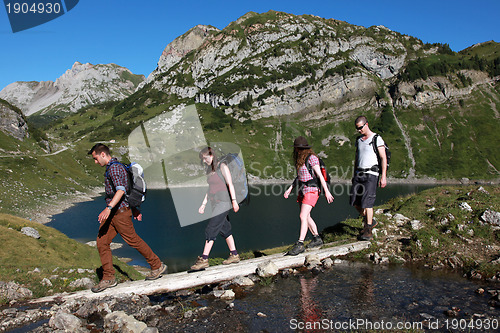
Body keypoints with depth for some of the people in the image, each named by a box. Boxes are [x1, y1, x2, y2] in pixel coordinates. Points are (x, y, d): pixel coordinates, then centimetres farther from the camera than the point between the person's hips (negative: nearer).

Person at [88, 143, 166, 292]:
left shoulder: (114, 168, -15)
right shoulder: (112, 167, 18)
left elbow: (121, 190, -30)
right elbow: (128, 189, 23)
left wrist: (108, 208, -41)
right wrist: (135, 209, 26)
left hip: (120, 211, -10)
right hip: (111, 213, 10)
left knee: (133, 240, 0)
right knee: (102, 243, 7)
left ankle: (157, 266, 15)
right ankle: (108, 279, 14)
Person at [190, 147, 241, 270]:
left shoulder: (222, 167, -7)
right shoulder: (209, 170, 16)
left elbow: (230, 184, -10)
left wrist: (234, 201, -16)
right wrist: (203, 205, 13)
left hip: (223, 203, -8)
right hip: (215, 204, 8)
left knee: (210, 230, -10)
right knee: (224, 229, 11)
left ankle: (204, 259, -7)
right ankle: (234, 255, 20)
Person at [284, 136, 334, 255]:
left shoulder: (311, 158, -11)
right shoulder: (299, 159, 13)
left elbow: (320, 175, -13)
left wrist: (326, 191, -14)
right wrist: (290, 189, 16)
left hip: (311, 190, -9)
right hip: (302, 191, 9)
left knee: (303, 216, -16)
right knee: (306, 217, 13)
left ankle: (300, 244, -16)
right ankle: (317, 239, 28)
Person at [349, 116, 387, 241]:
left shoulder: (377, 139, -4)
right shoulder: (358, 140, 16)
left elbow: (383, 158, -8)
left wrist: (383, 176, -14)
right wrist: (355, 175, 21)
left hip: (371, 174, -7)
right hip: (359, 173, 7)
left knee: (367, 202, -11)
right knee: (354, 201, 3)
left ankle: (368, 230, -1)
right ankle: (370, 221, 24)